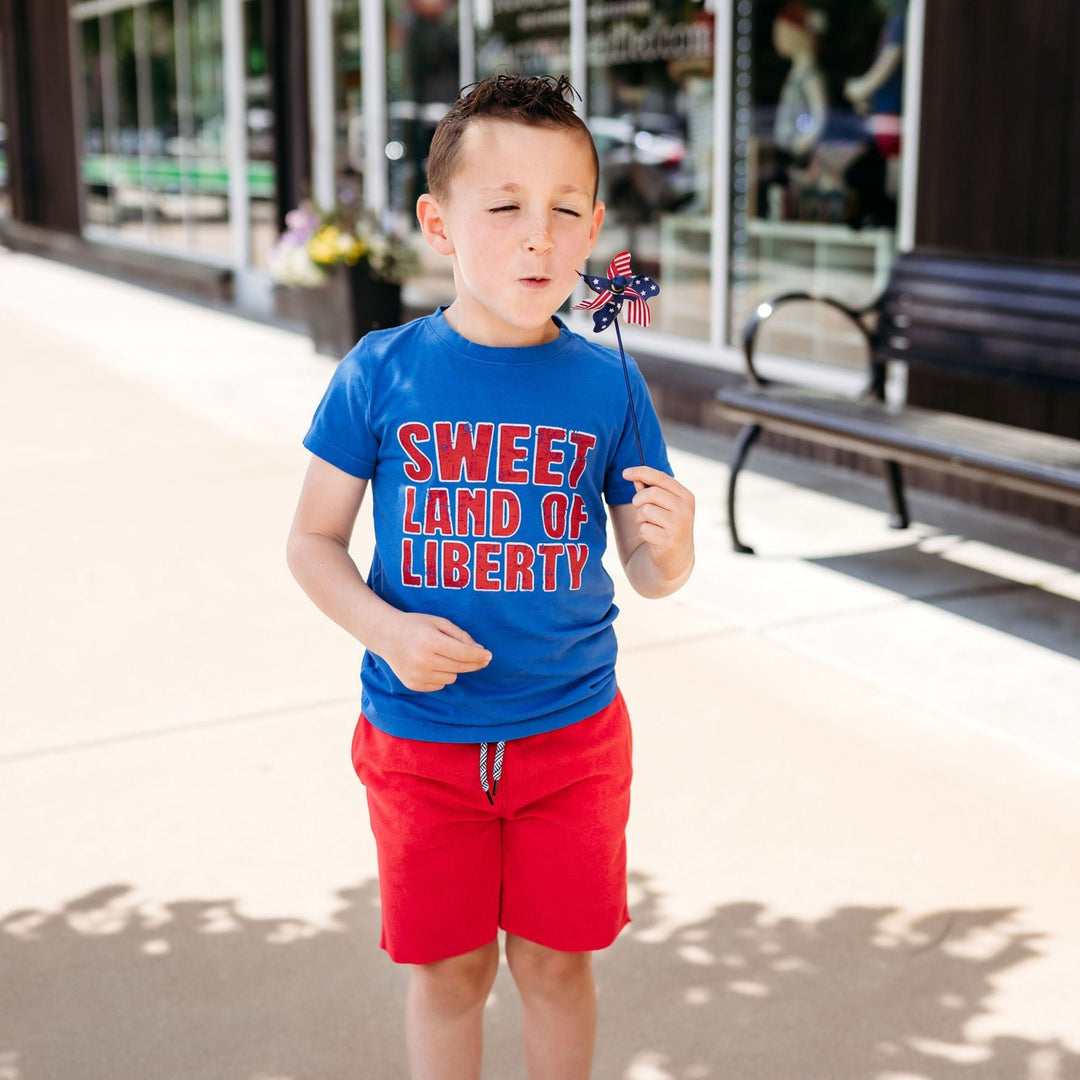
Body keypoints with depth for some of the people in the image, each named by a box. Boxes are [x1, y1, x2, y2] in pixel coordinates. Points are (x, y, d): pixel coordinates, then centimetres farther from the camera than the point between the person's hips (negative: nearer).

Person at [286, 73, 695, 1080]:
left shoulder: (607, 382, -6)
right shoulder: (382, 372, -9)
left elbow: (646, 570, 1)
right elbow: (313, 540, -1)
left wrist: (671, 550, -22)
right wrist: (384, 628, -18)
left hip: (573, 733, 1)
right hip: (420, 735, -1)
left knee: (556, 961, 15)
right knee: (449, 968, 14)